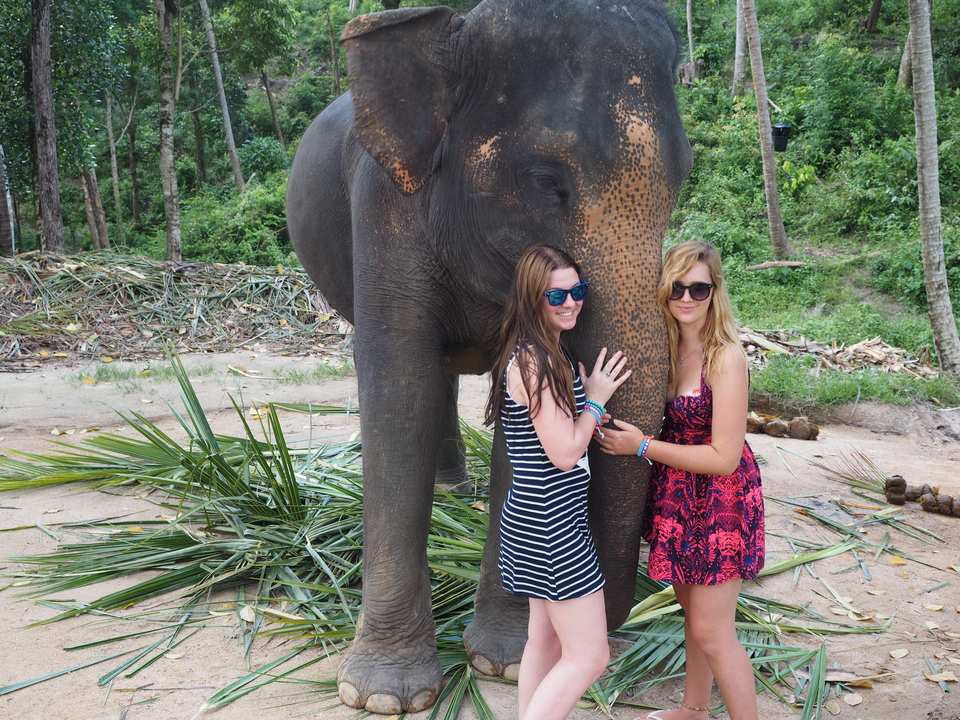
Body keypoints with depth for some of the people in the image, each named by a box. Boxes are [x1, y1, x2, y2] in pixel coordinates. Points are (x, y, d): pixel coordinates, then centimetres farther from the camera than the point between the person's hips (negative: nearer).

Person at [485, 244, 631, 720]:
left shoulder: (547, 355, 11)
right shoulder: (534, 361, -20)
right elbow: (564, 453, -22)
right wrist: (595, 400, -9)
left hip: (543, 519, 11)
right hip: (550, 524, -11)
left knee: (546, 639, 20)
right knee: (588, 656, -4)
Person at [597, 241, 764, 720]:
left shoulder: (726, 357, -21)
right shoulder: (667, 348, 1)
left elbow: (724, 456, -22)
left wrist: (643, 446, -18)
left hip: (720, 501, -7)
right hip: (677, 496, 7)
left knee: (710, 631, -2)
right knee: (692, 611, 22)